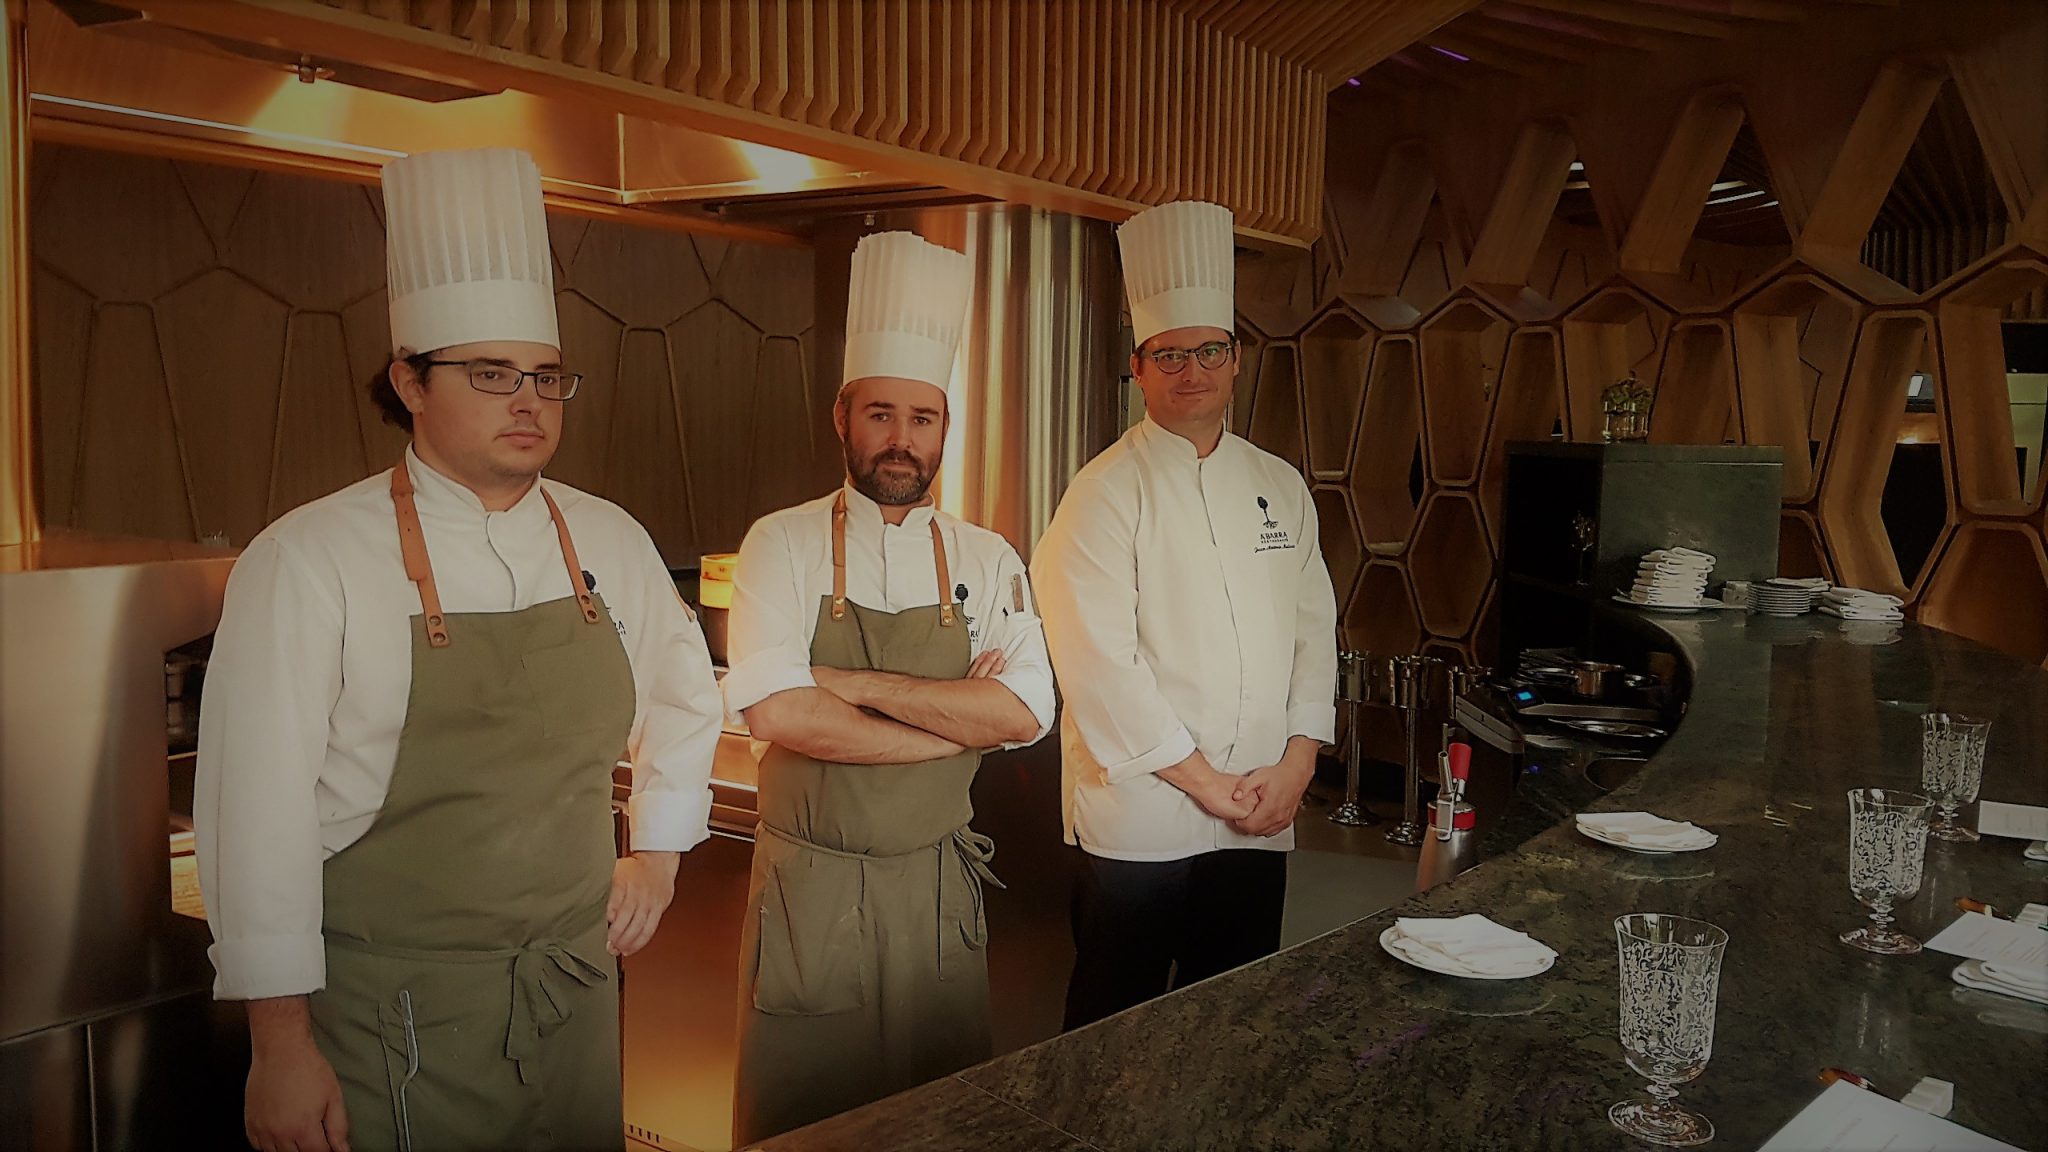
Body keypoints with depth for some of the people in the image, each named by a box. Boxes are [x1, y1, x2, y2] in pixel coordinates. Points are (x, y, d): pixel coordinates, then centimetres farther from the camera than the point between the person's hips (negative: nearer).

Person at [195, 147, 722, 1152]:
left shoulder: (609, 543, 2)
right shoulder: (308, 560, -13)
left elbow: (683, 694, 18)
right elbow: (259, 807, -14)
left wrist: (659, 851, 15)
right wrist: (280, 1045, -12)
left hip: (576, 989, 5)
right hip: (392, 1016, -4)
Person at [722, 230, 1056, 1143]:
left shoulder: (985, 561, 1)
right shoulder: (784, 545, -7)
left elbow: (1025, 713, -12)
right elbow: (777, 714, -21)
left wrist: (856, 685, -19)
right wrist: (957, 723, -15)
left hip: (938, 887, 3)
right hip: (811, 888, -2)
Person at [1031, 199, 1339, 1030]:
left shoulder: (1280, 486, 10)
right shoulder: (1107, 492, -9)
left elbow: (1314, 628, 11)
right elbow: (1099, 661, -15)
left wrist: (1296, 762, -2)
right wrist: (1204, 781, -13)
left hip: (1260, 816, 5)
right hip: (1140, 817, -5)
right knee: (1118, 1020, 6)